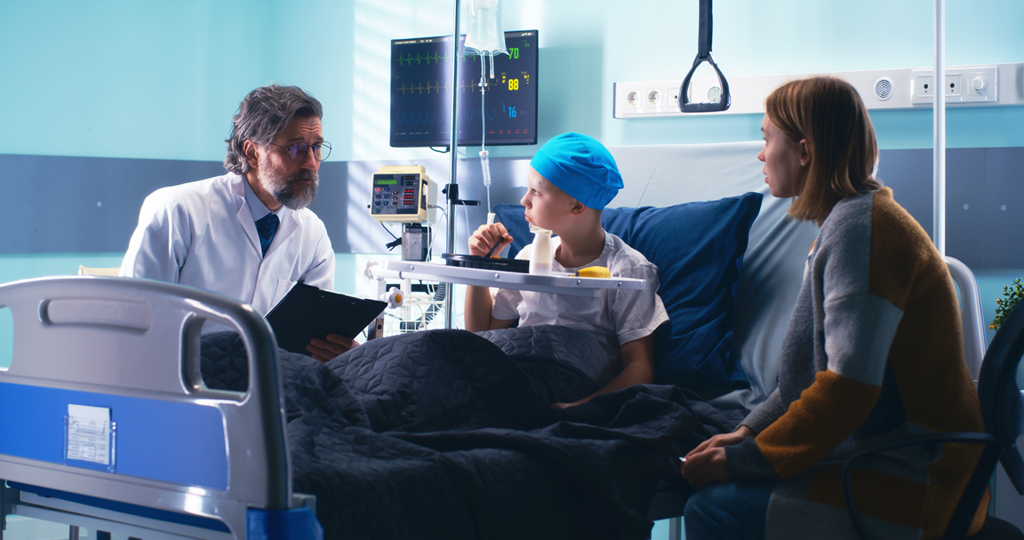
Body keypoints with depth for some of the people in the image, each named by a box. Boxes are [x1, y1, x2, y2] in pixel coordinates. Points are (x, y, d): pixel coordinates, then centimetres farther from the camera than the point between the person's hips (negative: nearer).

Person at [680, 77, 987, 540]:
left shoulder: (858, 225, -17)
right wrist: (750, 431, 9)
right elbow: (821, 368, 20)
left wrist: (746, 460, -17)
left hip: (917, 488, -10)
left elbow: (850, 384, -24)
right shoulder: (851, 220, 16)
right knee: (708, 477, 7)